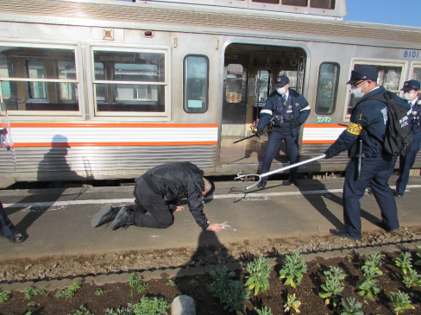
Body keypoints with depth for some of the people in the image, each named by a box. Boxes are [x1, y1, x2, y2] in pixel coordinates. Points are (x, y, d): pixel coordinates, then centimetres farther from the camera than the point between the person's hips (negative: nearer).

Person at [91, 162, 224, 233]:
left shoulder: (191, 171, 20)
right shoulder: (195, 182, -8)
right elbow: (195, 206, -7)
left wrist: (173, 207, 40)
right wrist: (206, 226, 2)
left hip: (142, 182, 10)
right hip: (151, 191, -10)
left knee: (139, 210, 33)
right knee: (165, 221, 2)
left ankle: (112, 212, 15)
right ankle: (128, 218, -3)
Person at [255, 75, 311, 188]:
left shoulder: (297, 96, -3)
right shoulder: (272, 97, -5)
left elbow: (306, 109, 8)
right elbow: (266, 113, -12)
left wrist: (299, 121, -9)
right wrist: (260, 127, -25)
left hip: (292, 131, 1)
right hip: (277, 130, -1)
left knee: (294, 155, 9)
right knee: (269, 154, -5)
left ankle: (293, 178, 30)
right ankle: (263, 179, 8)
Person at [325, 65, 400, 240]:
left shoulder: (366, 106, -23)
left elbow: (350, 135, -20)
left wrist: (332, 150, -8)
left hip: (366, 159, -9)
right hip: (386, 157, 9)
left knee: (351, 193, 2)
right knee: (382, 188, 26)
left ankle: (353, 232, 13)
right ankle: (392, 224, 41)